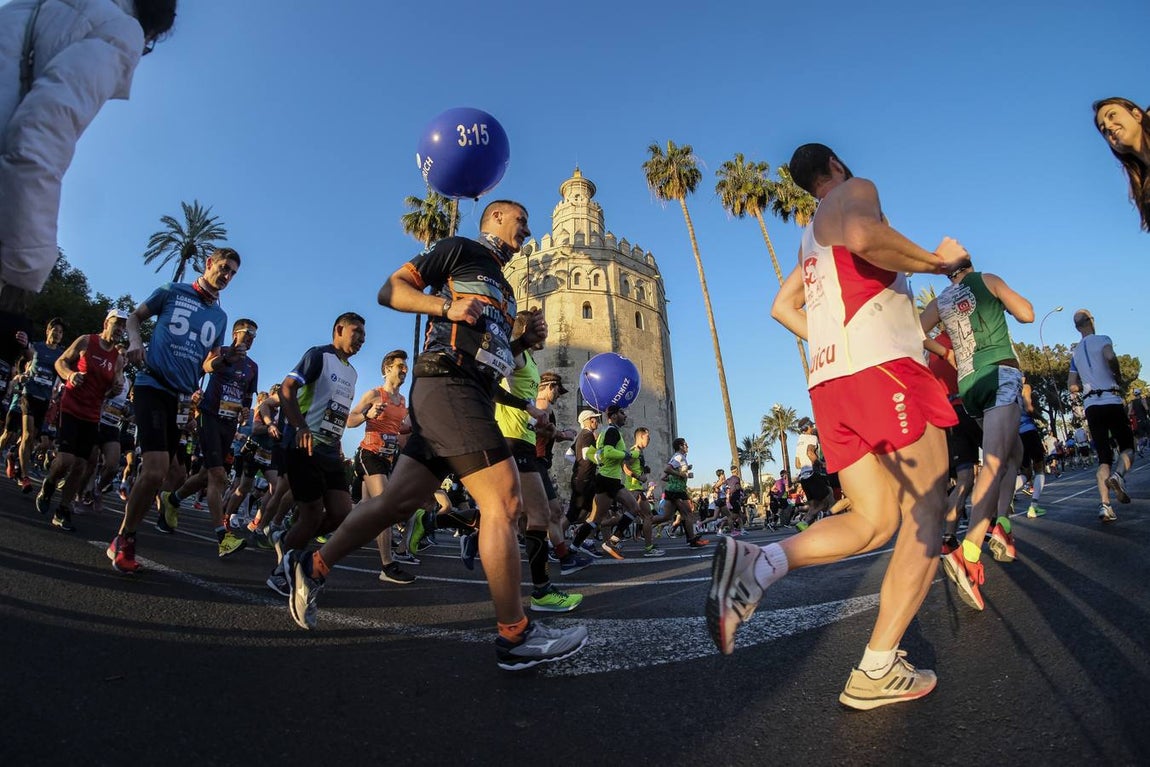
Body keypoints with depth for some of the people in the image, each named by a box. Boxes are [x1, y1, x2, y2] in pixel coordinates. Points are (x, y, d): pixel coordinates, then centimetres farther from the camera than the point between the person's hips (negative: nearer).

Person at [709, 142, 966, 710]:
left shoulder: (811, 238, 30)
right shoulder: (855, 191, 6)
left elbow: (782, 307, 31)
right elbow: (863, 236, -18)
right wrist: (936, 260, -4)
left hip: (829, 381, 8)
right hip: (883, 365, -8)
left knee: (874, 520, 8)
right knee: (925, 512, -1)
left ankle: (758, 562, -15)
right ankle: (877, 672, -4)